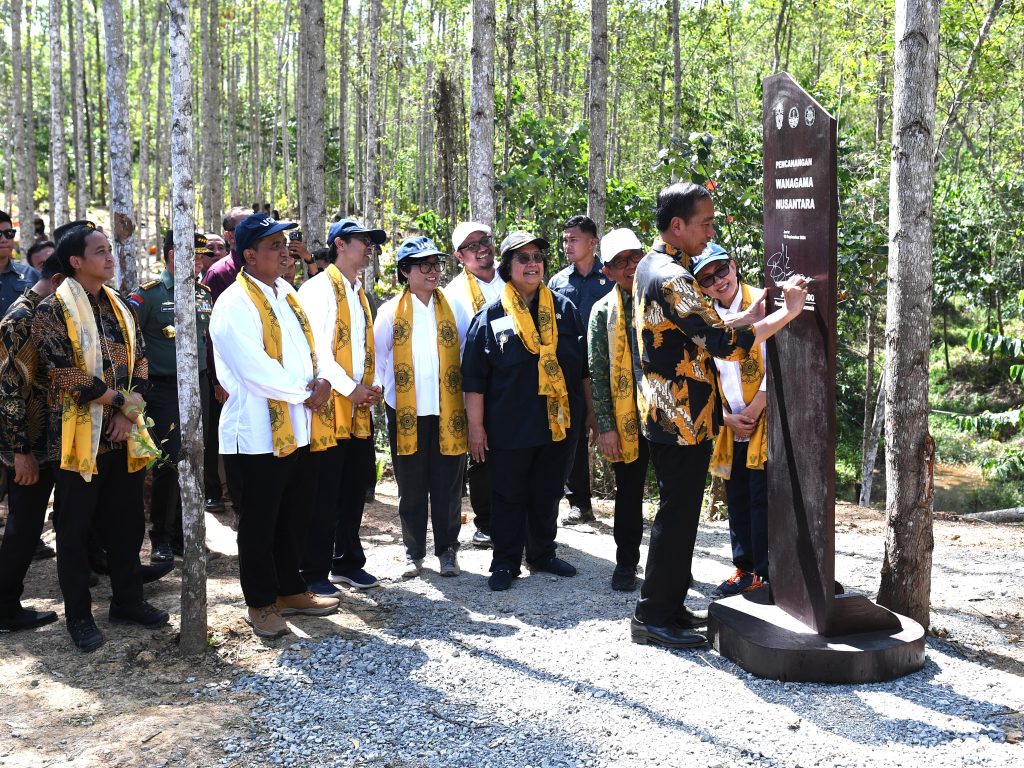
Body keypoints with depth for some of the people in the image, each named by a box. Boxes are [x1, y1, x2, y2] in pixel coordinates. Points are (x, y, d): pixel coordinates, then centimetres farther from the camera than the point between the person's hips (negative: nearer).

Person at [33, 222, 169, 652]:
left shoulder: (118, 307, 11)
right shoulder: (52, 311, -9)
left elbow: (140, 360, 9)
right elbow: (66, 375, -17)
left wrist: (131, 411, -7)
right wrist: (122, 401, -13)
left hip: (123, 435, 6)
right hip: (79, 437, -6)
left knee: (126, 523, 13)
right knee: (76, 529, 5)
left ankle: (127, 600, 27)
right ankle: (78, 615, 16)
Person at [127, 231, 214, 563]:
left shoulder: (203, 292, 10)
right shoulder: (148, 294, -8)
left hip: (198, 385, 6)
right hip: (165, 389, -5)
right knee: (168, 464, -4)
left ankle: (182, 533, 22)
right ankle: (160, 539, 9)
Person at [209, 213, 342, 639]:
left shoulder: (288, 293, 14)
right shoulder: (234, 304, -13)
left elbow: (313, 344, 14)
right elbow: (256, 369, -21)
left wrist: (323, 379, -6)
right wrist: (303, 394, -12)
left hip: (304, 427, 8)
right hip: (262, 430, -8)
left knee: (295, 516, 17)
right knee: (261, 522, 4)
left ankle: (291, 591, 30)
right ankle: (261, 604, 17)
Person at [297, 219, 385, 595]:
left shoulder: (358, 292, 18)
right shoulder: (318, 289, -8)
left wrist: (371, 386, 3)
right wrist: (350, 388, -15)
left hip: (360, 409, 8)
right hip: (329, 408, -7)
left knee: (354, 489, 13)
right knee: (324, 493, -1)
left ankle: (347, 562, 25)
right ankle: (315, 572, 9)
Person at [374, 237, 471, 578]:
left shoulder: (454, 308, 3)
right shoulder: (390, 312, 1)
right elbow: (379, 360, 7)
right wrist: (391, 390, 2)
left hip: (449, 412, 0)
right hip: (406, 413, 0)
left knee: (447, 485, 6)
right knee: (411, 487, 9)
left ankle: (447, 550, 19)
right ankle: (414, 552, 21)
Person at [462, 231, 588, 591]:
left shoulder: (564, 309, 6)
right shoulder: (491, 316, -3)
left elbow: (584, 366, 11)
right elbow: (474, 378, -3)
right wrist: (475, 426, -6)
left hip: (558, 422, 3)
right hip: (509, 424, -3)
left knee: (547, 493, 14)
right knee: (508, 496, 5)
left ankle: (542, 554, 30)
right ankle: (505, 562, 16)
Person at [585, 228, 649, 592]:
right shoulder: (604, 311, 0)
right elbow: (597, 372, -2)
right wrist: (606, 426, -8)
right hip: (626, 418, -1)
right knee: (629, 494, 9)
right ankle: (626, 562, 24)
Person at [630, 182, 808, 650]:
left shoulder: (651, 267, 12)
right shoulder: (671, 278, -21)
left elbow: (698, 333, 17)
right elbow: (724, 344, -25)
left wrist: (750, 314, 8)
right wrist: (787, 312, -18)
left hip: (665, 414, 10)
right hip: (684, 419, -10)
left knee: (678, 512, 17)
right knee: (677, 515, -1)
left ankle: (669, 606, 26)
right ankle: (653, 617, 8)